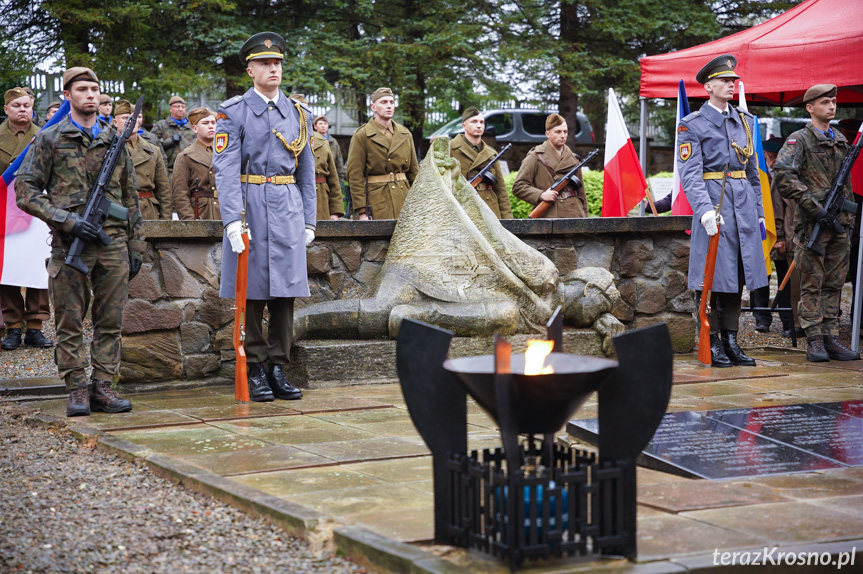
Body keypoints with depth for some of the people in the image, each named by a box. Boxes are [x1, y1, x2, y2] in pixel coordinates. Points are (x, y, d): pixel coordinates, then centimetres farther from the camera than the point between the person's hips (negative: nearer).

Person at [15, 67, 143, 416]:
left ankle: (102, 387, 10)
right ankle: (77, 391, 6)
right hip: (69, 244, -3)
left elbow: (130, 198, 18)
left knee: (110, 321, 3)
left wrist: (136, 246, 13)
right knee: (70, 322, 0)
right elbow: (25, 191, -2)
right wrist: (67, 221, -13)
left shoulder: (115, 141, 15)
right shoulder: (50, 139, 4)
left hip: (113, 243, 3)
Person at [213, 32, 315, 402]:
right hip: (250, 208, -4)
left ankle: (278, 368, 12)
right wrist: (232, 220, -20)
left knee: (285, 291, 4)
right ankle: (255, 371, 7)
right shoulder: (234, 113, -2)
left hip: (288, 209, 4)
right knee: (252, 291, 0)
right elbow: (225, 168, -10)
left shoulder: (298, 114, 12)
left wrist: (309, 219, 10)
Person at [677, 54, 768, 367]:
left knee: (737, 273, 8)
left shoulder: (744, 121, 15)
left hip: (743, 205, 6)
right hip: (713, 203, -6)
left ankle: (731, 340, 14)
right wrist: (705, 210, -25)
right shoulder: (692, 125, -3)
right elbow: (690, 174, -12)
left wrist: (759, 211, 16)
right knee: (713, 275, -4)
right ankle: (712, 343, 3)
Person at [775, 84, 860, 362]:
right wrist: (814, 207, -20)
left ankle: (831, 339, 11)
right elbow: (784, 175, -17)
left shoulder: (841, 140, 18)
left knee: (834, 284, 7)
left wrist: (849, 217, 18)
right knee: (812, 284, -3)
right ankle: (814, 342, 0)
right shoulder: (799, 140, -4)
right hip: (813, 223, -6)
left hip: (839, 224, 6)